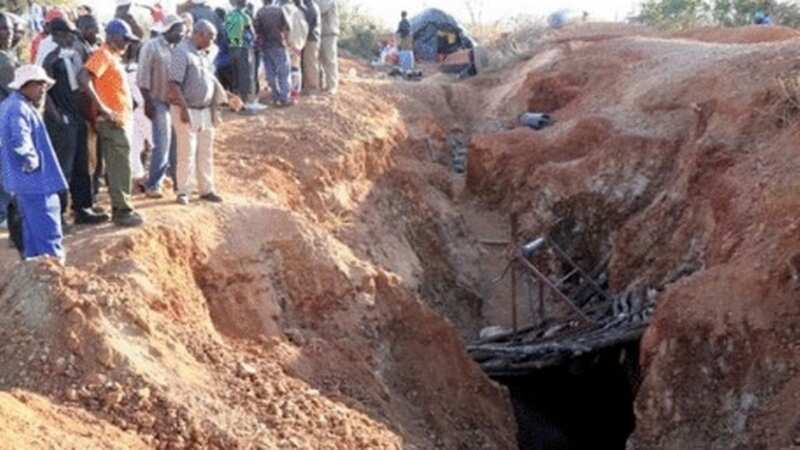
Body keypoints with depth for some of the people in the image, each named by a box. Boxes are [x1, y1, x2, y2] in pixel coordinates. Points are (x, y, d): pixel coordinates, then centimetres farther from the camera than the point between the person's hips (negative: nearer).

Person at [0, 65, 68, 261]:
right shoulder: (19, 108, -18)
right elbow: (20, 142, -31)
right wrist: (32, 160, -16)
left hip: (27, 181, 11)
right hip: (35, 180, -11)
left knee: (34, 231, 17)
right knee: (48, 232, -7)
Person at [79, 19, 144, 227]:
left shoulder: (113, 56, 16)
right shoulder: (103, 55, -13)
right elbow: (84, 79, -26)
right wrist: (103, 109, -27)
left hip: (119, 120, 10)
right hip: (112, 121, -10)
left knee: (117, 167, 14)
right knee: (120, 167, -6)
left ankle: (120, 209, 21)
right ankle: (122, 211, -1)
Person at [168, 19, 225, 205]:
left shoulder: (205, 55, 13)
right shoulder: (182, 52, -13)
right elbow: (174, 84, -18)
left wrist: (214, 108, 14)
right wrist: (184, 109, -22)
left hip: (206, 111, 8)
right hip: (188, 110, -8)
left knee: (206, 152, 12)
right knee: (187, 152, -3)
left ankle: (206, 189, 21)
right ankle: (183, 191, 7)